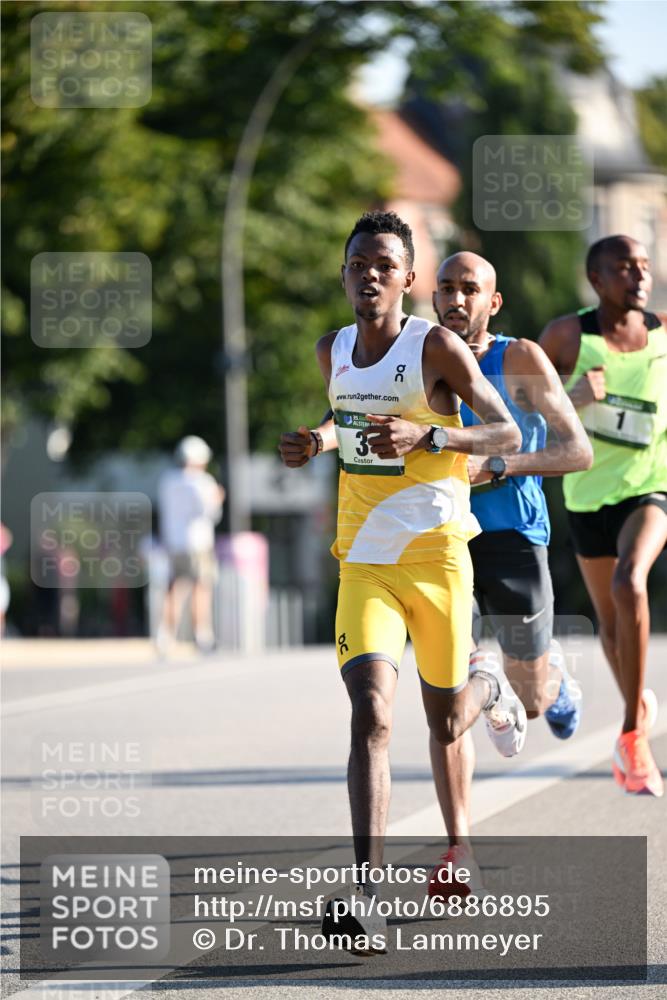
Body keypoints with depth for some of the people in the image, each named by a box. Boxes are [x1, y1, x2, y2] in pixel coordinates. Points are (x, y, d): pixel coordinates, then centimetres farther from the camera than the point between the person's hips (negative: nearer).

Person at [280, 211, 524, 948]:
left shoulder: (437, 348, -10)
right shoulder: (332, 352, 6)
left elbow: (507, 434, -11)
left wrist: (426, 435, -27)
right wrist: (319, 443, 5)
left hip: (436, 556, -2)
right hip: (364, 563, 2)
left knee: (445, 726, 11)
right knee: (371, 715, -17)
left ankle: (489, 689, 50)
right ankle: (365, 890, -23)